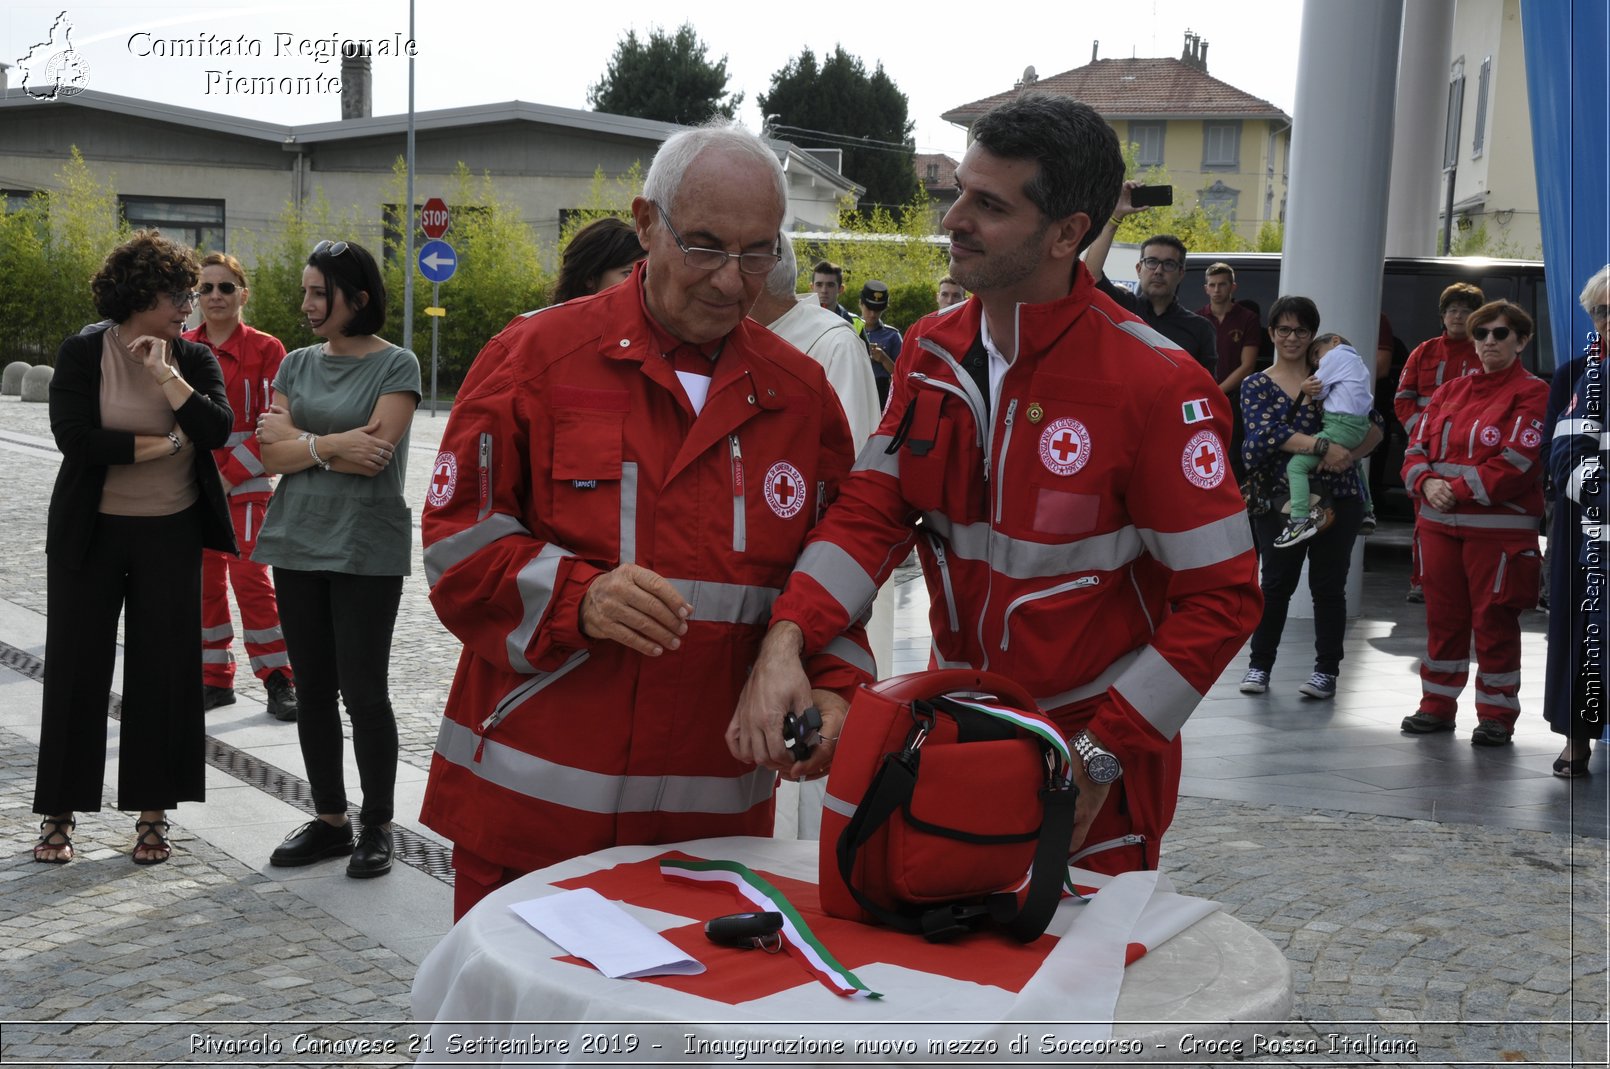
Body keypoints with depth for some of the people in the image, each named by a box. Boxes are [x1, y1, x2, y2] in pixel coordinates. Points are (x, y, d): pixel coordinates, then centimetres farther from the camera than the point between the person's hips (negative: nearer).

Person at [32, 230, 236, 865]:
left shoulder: (194, 360, 3)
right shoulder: (82, 354, -4)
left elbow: (217, 429, -13)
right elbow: (75, 437, -17)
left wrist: (165, 374, -18)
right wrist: (164, 443, -15)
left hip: (171, 535, 2)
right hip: (89, 534, -2)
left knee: (165, 671, 4)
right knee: (75, 670, 3)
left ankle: (153, 814, 15)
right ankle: (58, 815, 14)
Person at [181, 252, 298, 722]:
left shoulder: (265, 349, -4)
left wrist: (230, 474, -13)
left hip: (245, 484, -4)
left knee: (249, 576, -9)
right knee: (204, 580, 8)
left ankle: (279, 679, 1)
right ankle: (215, 679, 19)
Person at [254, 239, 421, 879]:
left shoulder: (396, 365, -5)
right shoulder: (297, 364, 11)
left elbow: (374, 454, -16)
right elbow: (271, 456, 3)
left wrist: (296, 438, -7)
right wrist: (331, 446, -12)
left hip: (365, 550, -5)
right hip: (297, 543, 5)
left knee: (364, 693, -2)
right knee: (314, 690, 10)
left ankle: (377, 826, 12)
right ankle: (330, 821, 22)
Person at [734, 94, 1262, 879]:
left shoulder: (1155, 385, -17)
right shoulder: (931, 353, 1)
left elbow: (1219, 598, -16)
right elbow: (870, 512, -4)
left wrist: (1100, 758, -18)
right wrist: (784, 644, -21)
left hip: (1086, 769, -5)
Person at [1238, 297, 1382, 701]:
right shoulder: (1256, 385, 6)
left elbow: (1374, 427, 4)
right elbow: (1266, 432, -13)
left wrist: (1350, 455, -15)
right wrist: (1322, 446, -23)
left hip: (1336, 497, 0)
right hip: (1279, 498, 0)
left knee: (1328, 585, 4)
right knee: (1276, 583, 5)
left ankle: (1327, 670, 13)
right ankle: (1259, 664, 18)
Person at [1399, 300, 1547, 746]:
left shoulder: (1531, 393, -4)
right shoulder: (1450, 391, 14)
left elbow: (1516, 463, -14)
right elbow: (1416, 448, 9)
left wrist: (1457, 489, -15)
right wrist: (1427, 483, -11)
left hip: (1500, 529, -5)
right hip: (1438, 523, 5)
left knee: (1493, 620, 0)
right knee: (1442, 616, 11)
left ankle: (1497, 716, 11)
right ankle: (1438, 706, 23)